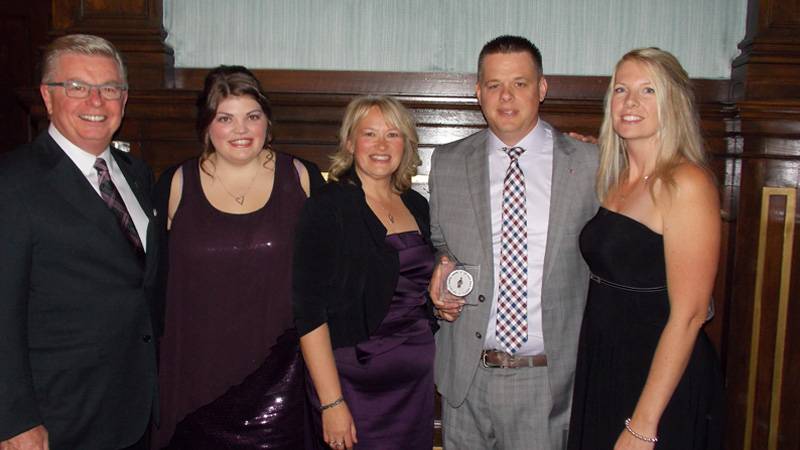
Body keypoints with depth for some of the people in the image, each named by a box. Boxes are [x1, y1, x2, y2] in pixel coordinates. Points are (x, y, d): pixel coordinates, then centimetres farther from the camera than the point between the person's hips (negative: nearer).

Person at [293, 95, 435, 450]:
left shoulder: (417, 206, 8)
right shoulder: (327, 206, -11)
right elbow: (310, 311, -15)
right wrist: (331, 403, -18)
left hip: (417, 380, 6)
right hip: (355, 382, -5)